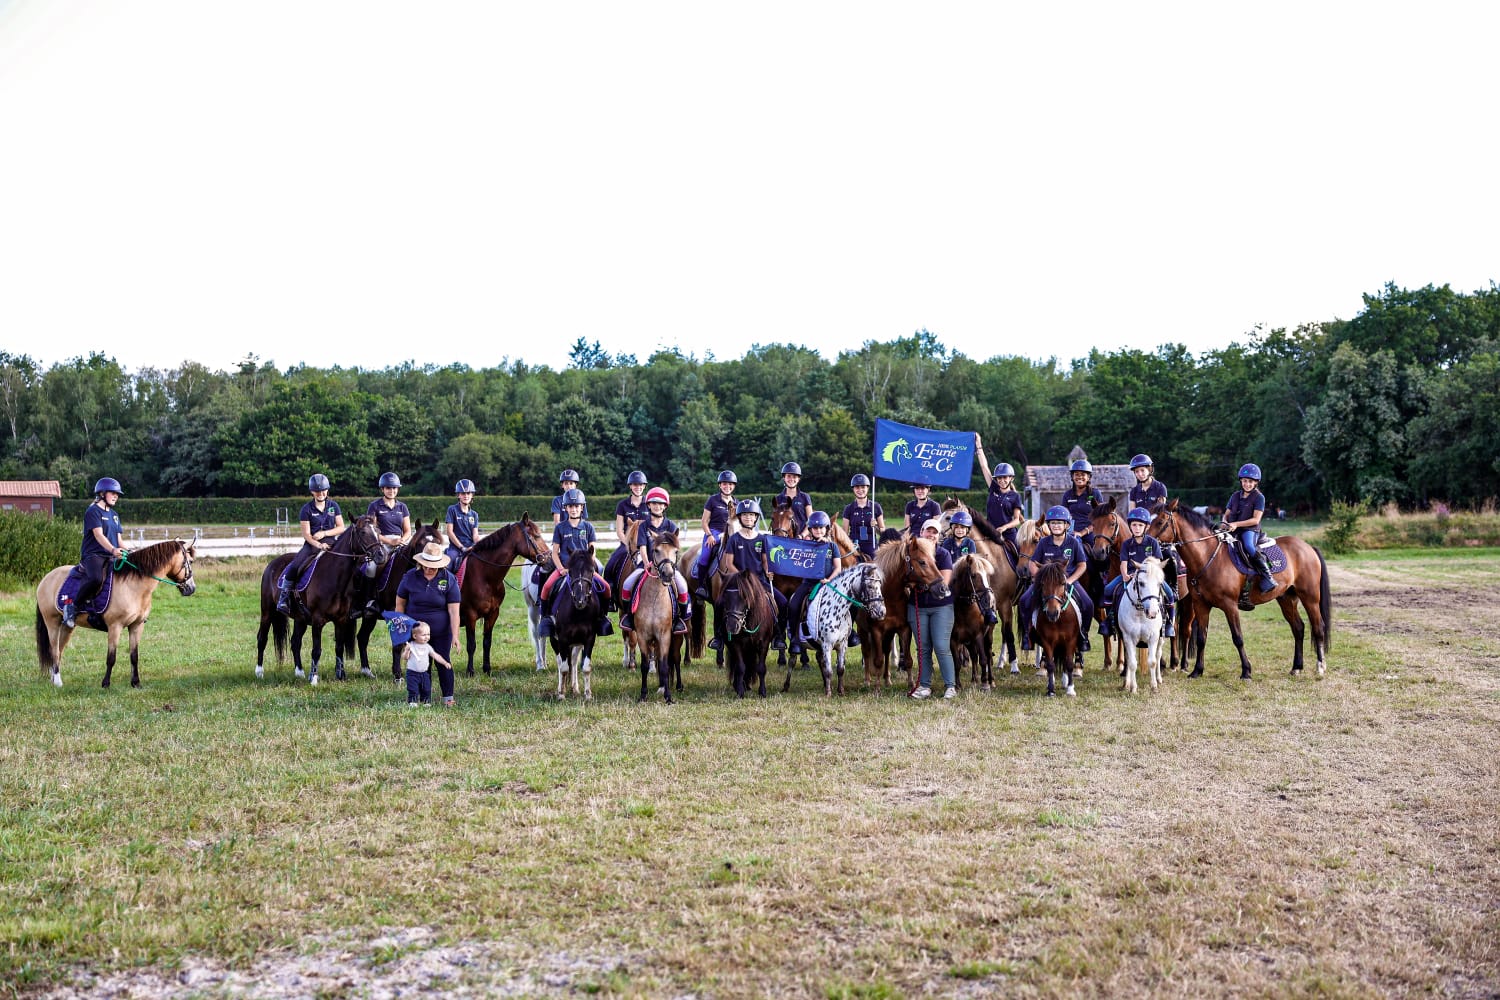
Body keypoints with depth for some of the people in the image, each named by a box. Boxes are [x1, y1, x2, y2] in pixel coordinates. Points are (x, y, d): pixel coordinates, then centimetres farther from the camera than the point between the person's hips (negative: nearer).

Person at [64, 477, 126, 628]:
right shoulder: (93, 511, -2)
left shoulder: (114, 514, 23)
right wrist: (113, 550, -31)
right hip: (93, 554, -8)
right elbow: (99, 535, -15)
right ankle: (73, 607, -18)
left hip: (111, 557, 8)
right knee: (96, 579, -35)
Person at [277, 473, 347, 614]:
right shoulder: (307, 509, 1)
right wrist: (318, 545, -22)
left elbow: (341, 528, 6)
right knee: (294, 566, -25)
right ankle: (283, 599, -14)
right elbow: (306, 534, -5)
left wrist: (324, 533, -9)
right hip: (311, 544, -1)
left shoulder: (333, 506, 8)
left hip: (330, 543, 1)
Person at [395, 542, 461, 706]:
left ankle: (448, 698, 15)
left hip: (441, 632, -1)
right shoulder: (410, 576, -7)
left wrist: (455, 636, -19)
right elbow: (400, 603, 3)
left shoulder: (449, 579, -11)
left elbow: (453, 611, -13)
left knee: (444, 663, 3)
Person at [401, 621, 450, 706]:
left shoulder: (427, 647, 5)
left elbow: (436, 656, 5)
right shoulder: (411, 646, -8)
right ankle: (412, 702, 7)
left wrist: (445, 663, -3)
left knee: (426, 689, 8)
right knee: (413, 690, -5)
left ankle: (426, 701, 22)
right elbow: (405, 658, -10)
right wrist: (407, 650, -28)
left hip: (424, 673, 4)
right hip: (412, 673, -4)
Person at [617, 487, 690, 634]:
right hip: (647, 563, 0)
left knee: (682, 585, -25)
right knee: (627, 584, -21)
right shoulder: (644, 526, 4)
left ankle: (681, 617, -5)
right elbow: (642, 548, -5)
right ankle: (627, 613, 4)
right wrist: (647, 565, -19)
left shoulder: (670, 526, 5)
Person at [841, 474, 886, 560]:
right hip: (854, 546, 0)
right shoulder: (849, 509, 5)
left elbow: (883, 530, 9)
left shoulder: (875, 507, 5)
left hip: (871, 546, 0)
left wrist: (875, 527, -11)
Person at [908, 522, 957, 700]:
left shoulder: (944, 554, -1)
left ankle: (950, 686, -1)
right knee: (923, 648, 6)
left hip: (942, 606, -3)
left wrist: (939, 585, -30)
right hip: (917, 606, 3)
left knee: (942, 647, -8)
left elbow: (945, 579, -11)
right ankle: (924, 686, 13)